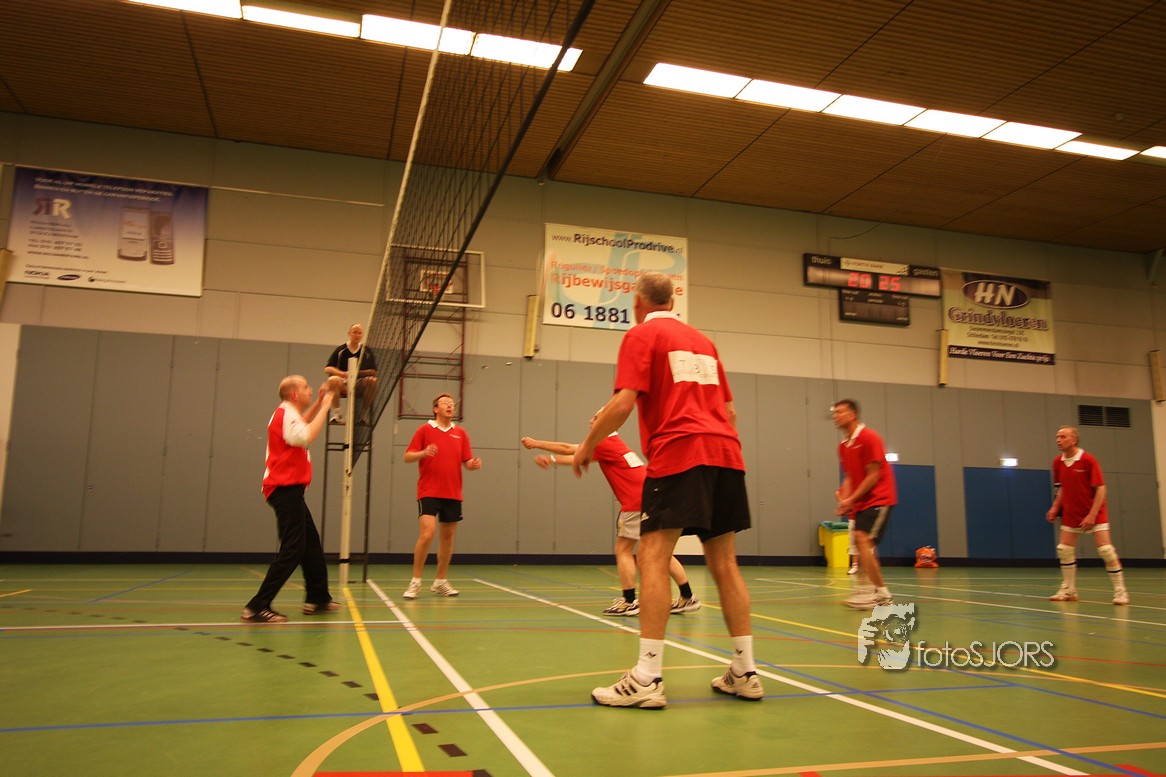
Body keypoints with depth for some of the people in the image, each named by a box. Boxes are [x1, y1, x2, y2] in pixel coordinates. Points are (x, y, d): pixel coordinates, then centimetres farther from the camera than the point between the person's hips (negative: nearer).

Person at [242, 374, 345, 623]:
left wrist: (320, 400, 25)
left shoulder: (288, 414, 16)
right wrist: (325, 405, -21)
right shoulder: (286, 413, -13)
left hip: (289, 489, 11)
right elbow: (306, 436, -30)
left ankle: (317, 598, 25)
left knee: (311, 544, 16)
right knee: (292, 549, -12)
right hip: (285, 488, -11)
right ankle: (257, 607, -12)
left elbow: (303, 424, 39)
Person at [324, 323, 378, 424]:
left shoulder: (367, 351, 8)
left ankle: (364, 413, -23)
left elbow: (373, 372, 4)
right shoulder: (340, 349, 6)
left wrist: (358, 373, -16)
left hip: (359, 386, 1)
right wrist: (343, 373, -20)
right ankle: (336, 412, -29)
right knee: (333, 380, -34)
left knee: (372, 380, -31)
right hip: (342, 384, -1)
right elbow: (327, 369, 0)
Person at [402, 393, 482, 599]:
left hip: (453, 494, 4)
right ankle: (415, 582, -3)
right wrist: (423, 453, -21)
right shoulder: (425, 430, 1)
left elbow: (466, 461, 12)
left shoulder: (460, 433, 10)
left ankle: (440, 582, 21)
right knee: (427, 534, -17)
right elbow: (407, 457, -1)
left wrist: (474, 464, -11)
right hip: (429, 492, -4)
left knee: (448, 537, 8)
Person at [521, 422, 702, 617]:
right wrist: (552, 460, 25)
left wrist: (536, 444, 11)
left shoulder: (604, 443, -4)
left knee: (623, 550, -1)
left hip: (636, 502, -9)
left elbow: (567, 449, 1)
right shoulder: (614, 442, 21)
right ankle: (687, 598, 12)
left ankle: (629, 602, -1)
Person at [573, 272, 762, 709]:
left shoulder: (641, 335, 4)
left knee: (653, 556, -8)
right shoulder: (702, 341, 23)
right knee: (724, 562, 11)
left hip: (678, 454, -7)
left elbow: (623, 402, -8)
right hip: (725, 452, 7)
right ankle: (744, 672, 15)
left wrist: (587, 446, 3)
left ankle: (647, 678, -13)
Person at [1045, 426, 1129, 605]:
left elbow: (1100, 488, -16)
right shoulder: (1058, 462, 1)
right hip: (1071, 514, 6)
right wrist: (1055, 507, 0)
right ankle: (1068, 590, 14)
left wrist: (1092, 515, -22)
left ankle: (1120, 591, 2)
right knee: (1064, 550, 3)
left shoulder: (1088, 460, -16)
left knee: (1105, 550, -11)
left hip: (1094, 514, -6)